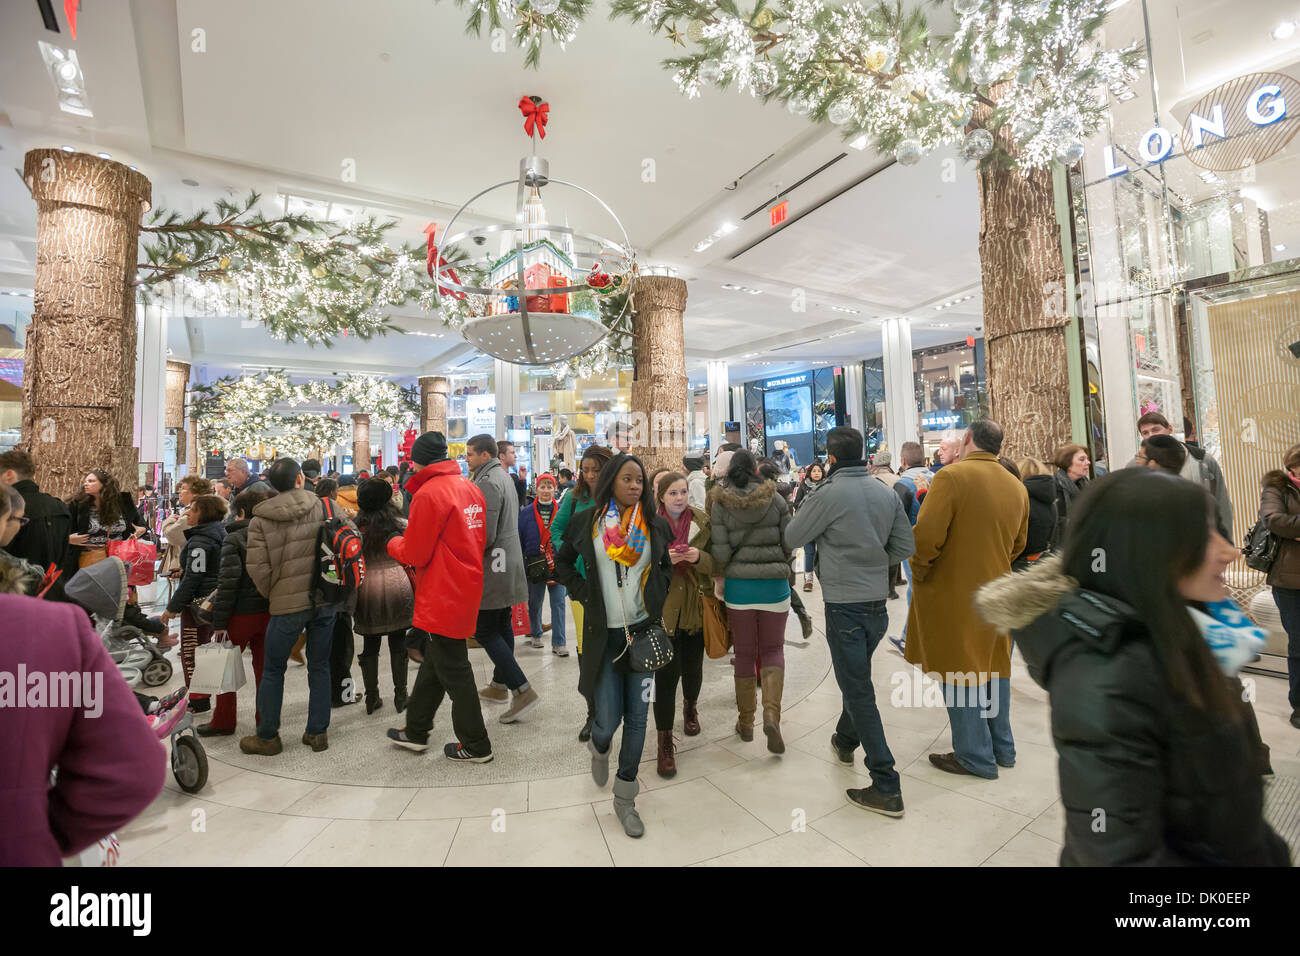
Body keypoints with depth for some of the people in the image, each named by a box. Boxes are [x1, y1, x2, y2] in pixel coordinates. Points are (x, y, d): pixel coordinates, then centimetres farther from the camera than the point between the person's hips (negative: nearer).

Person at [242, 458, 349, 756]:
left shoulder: (260, 520, -5)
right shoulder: (321, 506, -3)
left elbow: (258, 567, -8)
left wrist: (272, 595, 9)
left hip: (288, 605, -2)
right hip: (325, 600, 2)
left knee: (272, 670, 15)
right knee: (319, 666, 14)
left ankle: (267, 736, 25)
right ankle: (317, 732, 22)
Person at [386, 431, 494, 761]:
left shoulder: (429, 493, -18)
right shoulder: (471, 488, 7)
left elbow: (414, 554, -15)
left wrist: (394, 543, 8)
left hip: (442, 596, -8)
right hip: (466, 589, 9)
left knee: (453, 670, 5)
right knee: (433, 661, 21)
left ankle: (475, 745, 19)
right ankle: (415, 731, 37)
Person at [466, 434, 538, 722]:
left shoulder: (487, 483, -18)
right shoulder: (503, 477, 14)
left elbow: (485, 535, -24)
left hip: (492, 568, -10)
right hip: (507, 565, 10)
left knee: (484, 630, -4)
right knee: (501, 626, 17)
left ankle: (522, 690, -4)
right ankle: (500, 684, 30)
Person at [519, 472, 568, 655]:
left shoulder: (562, 511, 1)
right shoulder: (526, 512, -1)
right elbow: (519, 539, 3)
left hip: (558, 564, 0)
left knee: (558, 602, -1)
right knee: (534, 602, 14)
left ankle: (558, 643, 5)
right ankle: (535, 634, 35)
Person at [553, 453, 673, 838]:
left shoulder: (655, 525, 1)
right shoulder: (585, 522, -4)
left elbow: (667, 567, 17)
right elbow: (563, 564, 10)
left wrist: (656, 596, 1)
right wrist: (585, 594, -2)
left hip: (643, 630, 2)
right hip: (603, 633, -2)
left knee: (637, 718, 9)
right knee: (608, 720, -1)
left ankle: (625, 799, 29)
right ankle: (600, 748, 39)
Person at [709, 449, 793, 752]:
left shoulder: (720, 504, -4)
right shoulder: (775, 499, -2)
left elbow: (720, 548, -8)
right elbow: (789, 542, 1)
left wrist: (718, 579, 5)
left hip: (738, 583, 0)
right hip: (775, 583, 0)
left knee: (744, 653, 13)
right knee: (773, 648, 13)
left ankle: (746, 722, 23)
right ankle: (771, 713, -5)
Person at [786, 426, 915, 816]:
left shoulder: (829, 494, -17)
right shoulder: (887, 493, 1)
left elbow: (790, 538, -6)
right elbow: (905, 546, 6)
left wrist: (797, 510, 13)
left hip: (844, 605, -7)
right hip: (878, 601, 7)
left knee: (859, 692, 2)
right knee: (856, 678, 25)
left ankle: (886, 786, 6)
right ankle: (845, 741, 46)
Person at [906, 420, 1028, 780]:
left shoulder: (952, 476, -17)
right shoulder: (1017, 487, 7)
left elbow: (926, 536, -23)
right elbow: (1018, 543, 16)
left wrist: (919, 573, -8)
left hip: (954, 594, -7)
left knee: (959, 674, 5)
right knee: (993, 667, 20)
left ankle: (976, 756, 16)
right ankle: (1002, 748, 34)